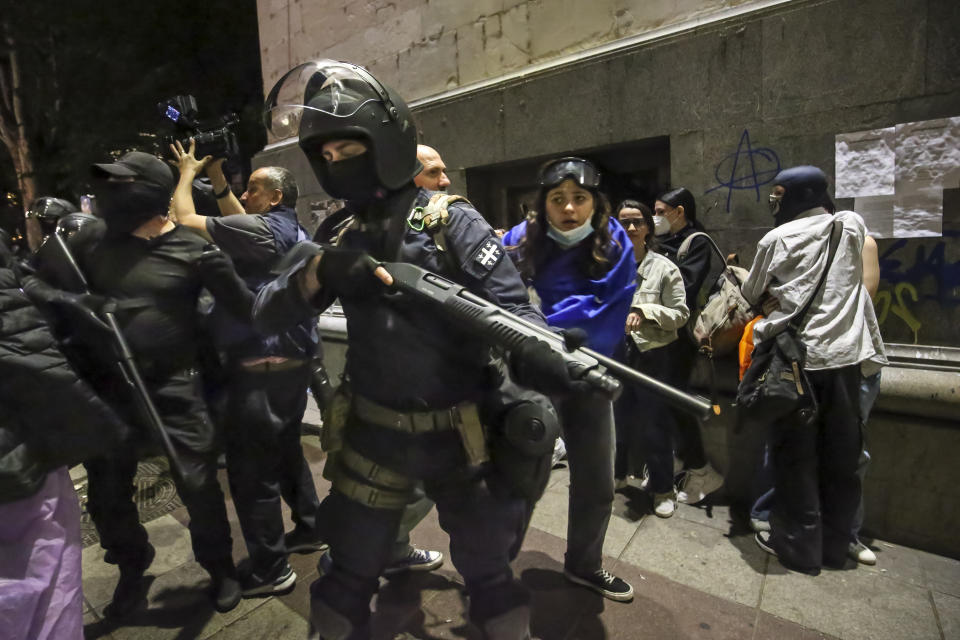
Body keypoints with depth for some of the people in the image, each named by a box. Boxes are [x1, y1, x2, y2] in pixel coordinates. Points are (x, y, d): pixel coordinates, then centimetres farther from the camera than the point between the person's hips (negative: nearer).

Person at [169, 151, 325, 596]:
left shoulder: (261, 228, -15)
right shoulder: (293, 232, 13)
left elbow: (184, 219, -10)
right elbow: (237, 219, 26)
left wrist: (188, 173, 6)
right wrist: (217, 179, 20)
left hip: (260, 369, -10)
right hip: (292, 363, 10)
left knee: (252, 469, 2)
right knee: (286, 450, 22)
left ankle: (269, 570, 14)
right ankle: (310, 529, 36)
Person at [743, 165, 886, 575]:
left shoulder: (776, 240, -4)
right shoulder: (852, 225, 6)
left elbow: (751, 295, 7)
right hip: (844, 357, 4)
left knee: (795, 457, 6)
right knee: (841, 457, 13)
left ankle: (798, 546, 16)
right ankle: (835, 544, 26)